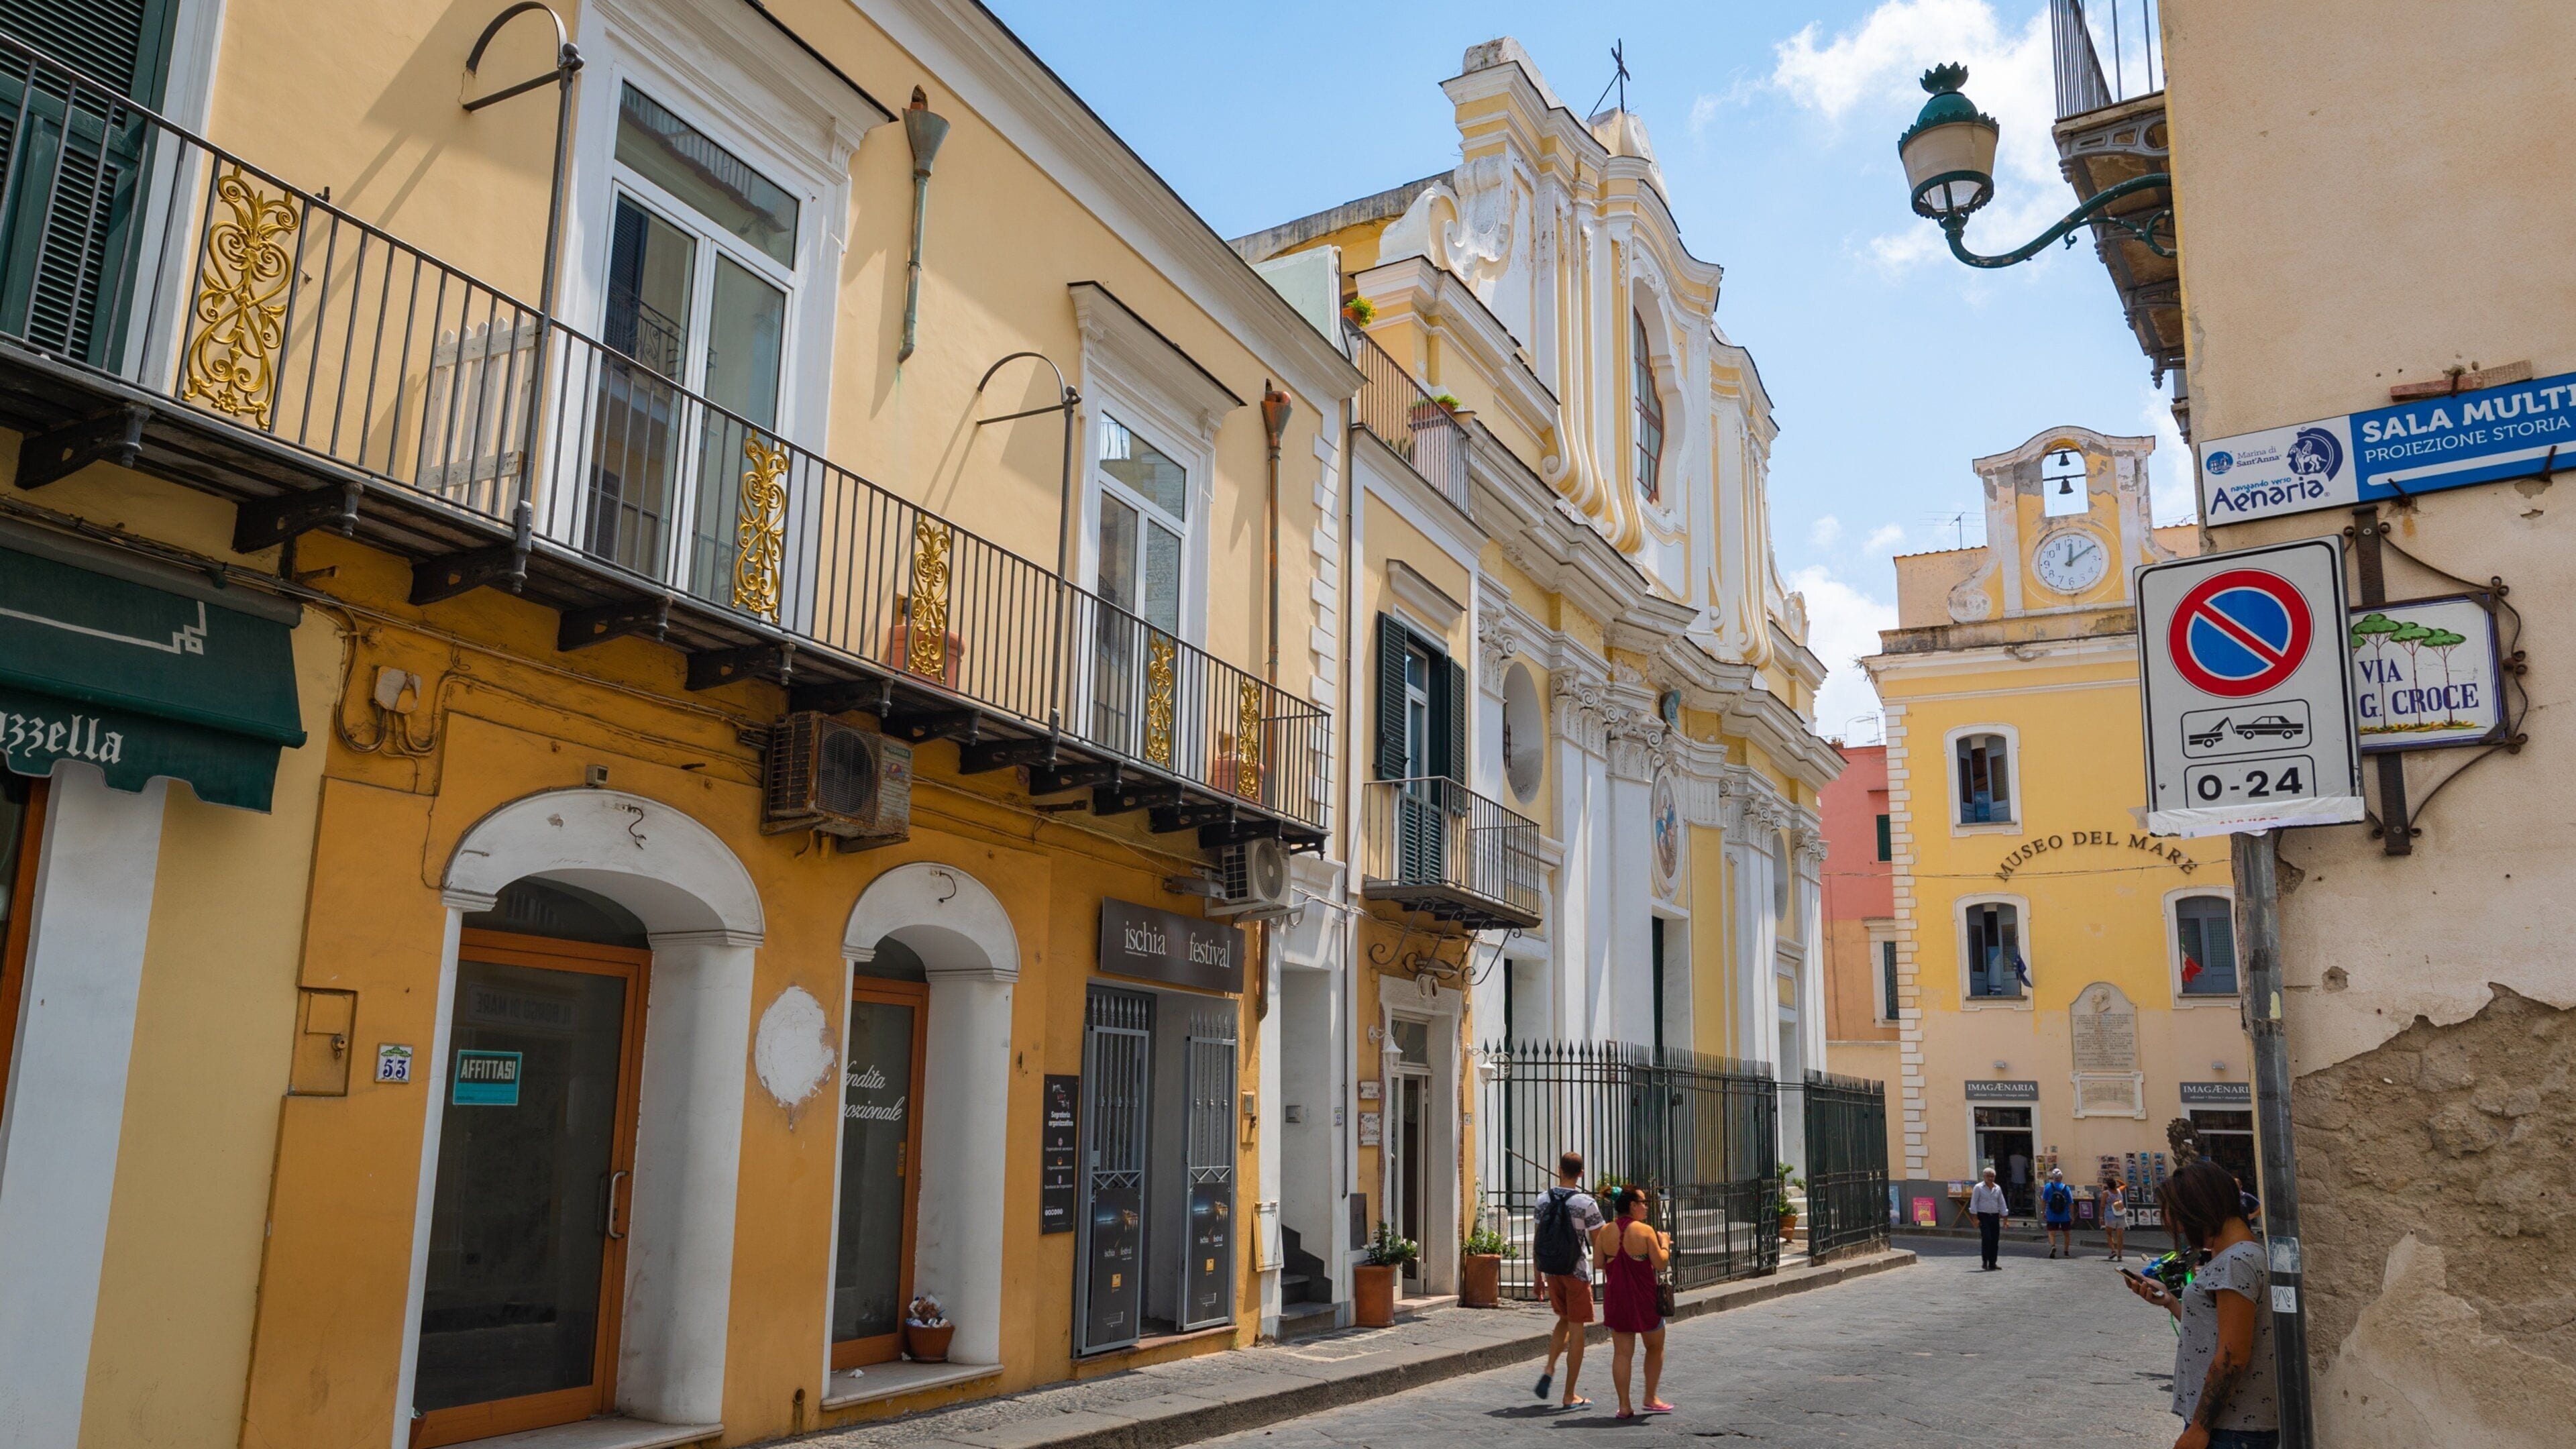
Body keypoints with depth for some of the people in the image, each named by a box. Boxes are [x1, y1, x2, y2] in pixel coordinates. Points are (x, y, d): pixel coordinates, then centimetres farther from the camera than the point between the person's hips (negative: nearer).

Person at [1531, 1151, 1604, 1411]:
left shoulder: (1544, 1200, 2)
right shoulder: (1586, 1203, -11)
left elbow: (1536, 1241, 7)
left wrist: (1538, 1275, 16)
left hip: (1551, 1273, 5)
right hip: (1577, 1272, -5)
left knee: (1564, 1320, 25)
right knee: (1576, 1331, 3)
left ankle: (1549, 1370, 7)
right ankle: (1570, 1396, 7)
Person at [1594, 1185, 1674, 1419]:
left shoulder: (1605, 1231, -1)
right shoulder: (1645, 1231, -13)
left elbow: (1599, 1262, 2)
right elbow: (1660, 1264, -11)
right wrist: (1664, 1244, 6)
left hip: (1614, 1298, 3)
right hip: (1644, 1298, -3)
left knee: (1622, 1352, 5)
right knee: (1655, 1347, 18)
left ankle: (1624, 1406, 4)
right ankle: (1650, 1398, 22)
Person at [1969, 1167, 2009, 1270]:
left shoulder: (1998, 1188, 12)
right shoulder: (1979, 1187, -2)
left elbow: (2002, 1203, 16)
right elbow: (1974, 1202, -4)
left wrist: (2005, 1218, 11)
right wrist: (1975, 1218, -10)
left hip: (1995, 1216, 5)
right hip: (1983, 1216, -5)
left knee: (1995, 1240, 2)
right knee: (1987, 1238, -15)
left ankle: (1992, 1263, 9)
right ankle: (1985, 1262, -5)